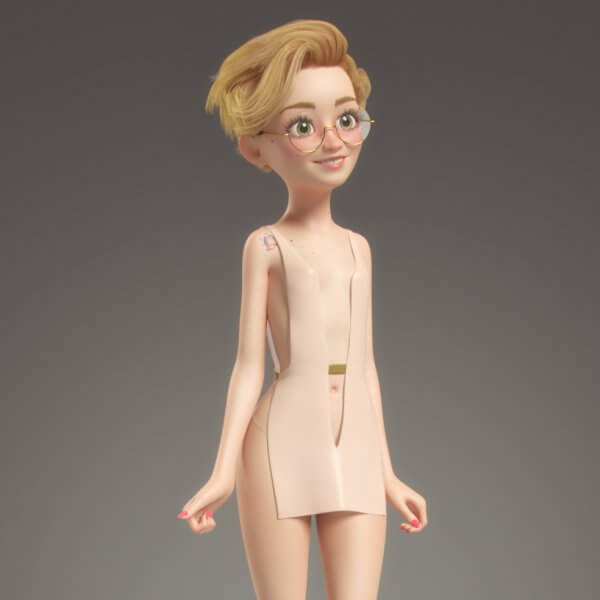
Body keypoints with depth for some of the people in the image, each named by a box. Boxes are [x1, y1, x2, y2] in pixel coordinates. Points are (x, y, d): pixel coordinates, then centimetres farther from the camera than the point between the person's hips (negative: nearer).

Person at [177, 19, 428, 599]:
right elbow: (249, 364, -1)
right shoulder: (266, 245, 1)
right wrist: (224, 471, -8)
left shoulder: (357, 247, 14)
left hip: (355, 451, 4)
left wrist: (387, 475, 16)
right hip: (283, 444, -4)